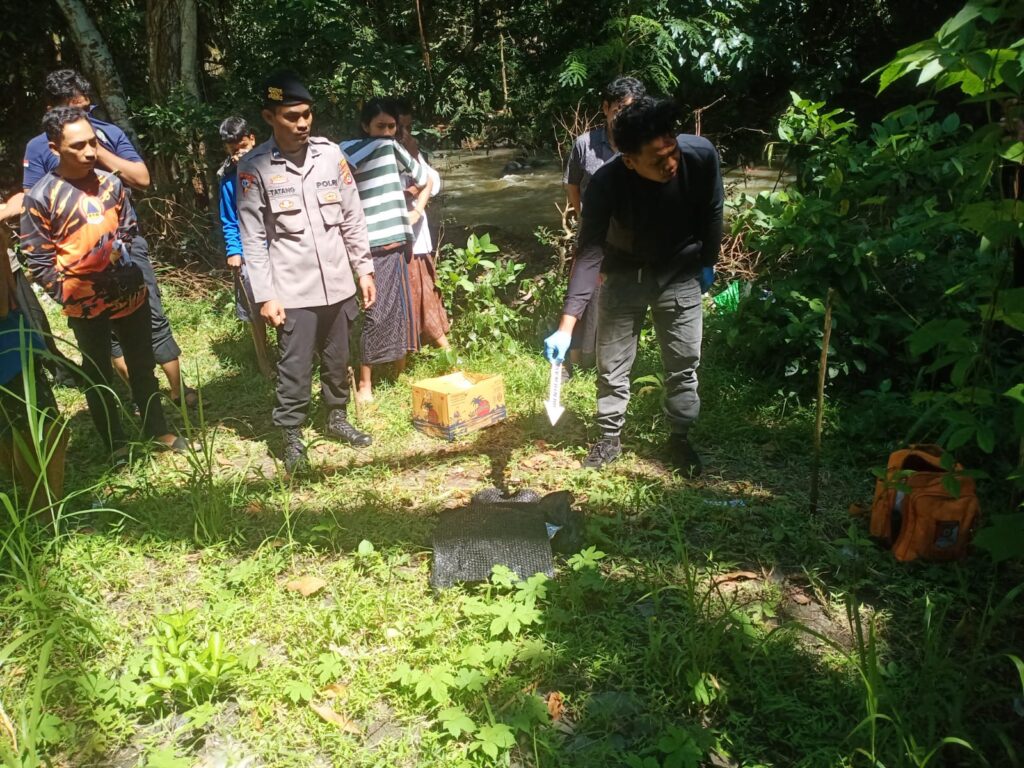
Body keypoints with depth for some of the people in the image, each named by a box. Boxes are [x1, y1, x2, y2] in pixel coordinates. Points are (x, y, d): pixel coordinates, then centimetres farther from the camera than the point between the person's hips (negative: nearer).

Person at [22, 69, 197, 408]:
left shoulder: (110, 133, 1)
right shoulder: (38, 147, 1)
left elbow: (142, 178, -7)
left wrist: (100, 152, -14)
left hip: (126, 242, -1)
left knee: (153, 318, 0)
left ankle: (178, 389, 10)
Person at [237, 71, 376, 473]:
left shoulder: (330, 153, 1)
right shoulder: (254, 167, -7)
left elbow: (352, 218, 7)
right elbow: (253, 239, -7)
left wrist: (364, 269, 6)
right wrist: (265, 295, -10)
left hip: (337, 283, 3)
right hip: (293, 290, -3)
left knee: (338, 360, 17)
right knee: (295, 370, 4)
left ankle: (337, 418, 37)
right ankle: (292, 437, 21)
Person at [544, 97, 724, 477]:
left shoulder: (702, 156, -26)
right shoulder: (607, 182, -31)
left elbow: (711, 212, -6)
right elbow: (589, 254, -31)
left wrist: (708, 262, 6)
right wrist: (566, 326, -38)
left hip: (680, 274, 1)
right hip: (626, 274, -1)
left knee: (684, 361, 6)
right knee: (612, 361, 6)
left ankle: (680, 437, 25)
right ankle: (610, 436, 25)